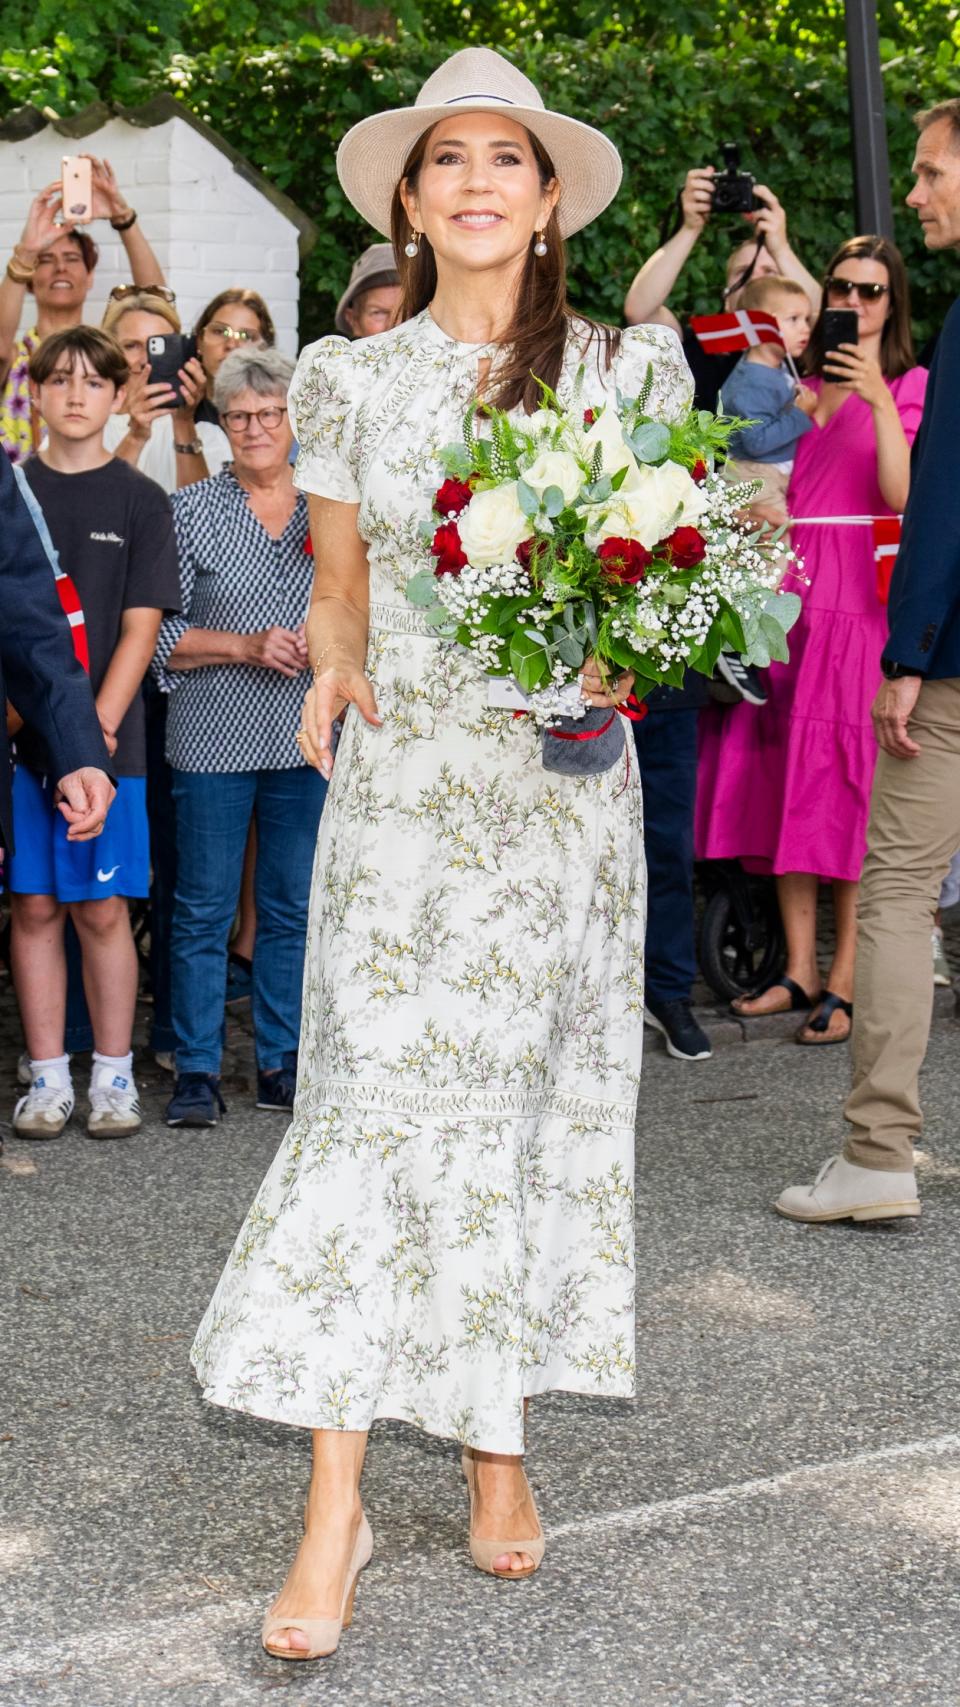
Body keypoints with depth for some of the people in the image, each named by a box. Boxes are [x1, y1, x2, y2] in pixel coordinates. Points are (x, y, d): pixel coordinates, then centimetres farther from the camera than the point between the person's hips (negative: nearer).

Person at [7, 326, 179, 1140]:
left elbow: (141, 628, -3)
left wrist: (98, 728, -13)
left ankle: (114, 1075, 12)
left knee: (102, 910, 1)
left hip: (107, 738, -2)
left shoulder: (141, 500, 2)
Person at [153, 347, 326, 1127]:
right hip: (214, 737, -2)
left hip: (307, 739, 2)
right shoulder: (191, 511, 2)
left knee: (294, 908, 8)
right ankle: (197, 1070, 8)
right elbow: (158, 631, -2)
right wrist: (245, 646, -13)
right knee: (204, 909, 0)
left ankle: (282, 1063, 19)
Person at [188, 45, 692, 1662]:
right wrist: (330, 672, -8)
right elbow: (338, 589, 12)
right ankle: (335, 1505, -7)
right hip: (401, 779, 0)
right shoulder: (349, 378, 6)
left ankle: (498, 1442, 19)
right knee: (378, 1096, -8)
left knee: (531, 1099, 4)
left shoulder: (625, 370, 5)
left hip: (564, 779, 1)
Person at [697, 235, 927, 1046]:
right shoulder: (801, 386, 16)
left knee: (849, 787, -5)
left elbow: (902, 495, -9)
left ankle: (846, 981, -1)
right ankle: (799, 969, 12)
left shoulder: (911, 386, 4)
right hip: (783, 593, 5)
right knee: (783, 780, 4)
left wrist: (878, 400, -16)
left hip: (860, 599, -5)